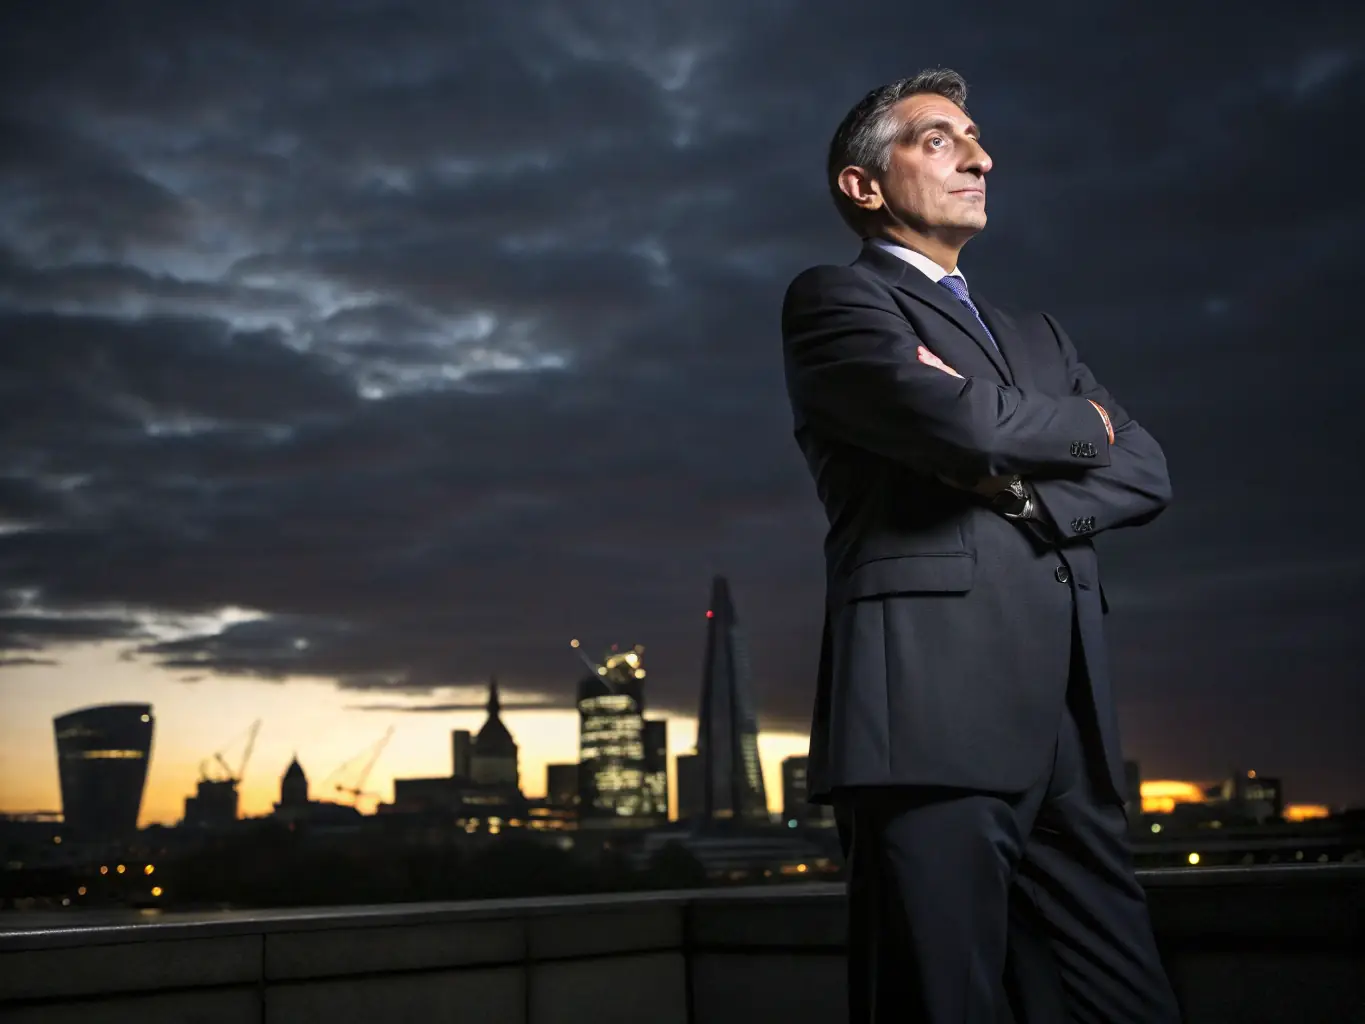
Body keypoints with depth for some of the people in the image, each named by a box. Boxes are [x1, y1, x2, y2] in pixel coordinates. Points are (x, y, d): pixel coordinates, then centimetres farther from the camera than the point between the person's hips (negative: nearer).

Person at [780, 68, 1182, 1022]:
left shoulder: (1038, 334, 28)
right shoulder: (834, 298, 5)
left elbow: (1146, 472, 16)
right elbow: (962, 423, -13)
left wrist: (1025, 489, -5)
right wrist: (1082, 426, 7)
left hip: (1069, 729, 7)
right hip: (934, 712, -6)